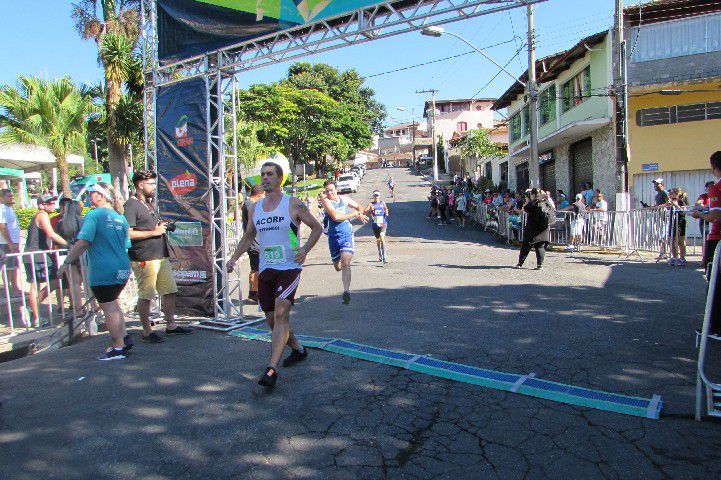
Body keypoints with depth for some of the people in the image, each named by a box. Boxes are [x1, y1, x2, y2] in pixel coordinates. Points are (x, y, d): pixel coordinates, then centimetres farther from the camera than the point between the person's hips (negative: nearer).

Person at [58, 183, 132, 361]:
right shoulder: (121, 218, 12)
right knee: (113, 305, 22)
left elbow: (83, 242, -17)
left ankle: (119, 348, 8)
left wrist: (66, 262, -10)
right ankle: (122, 340, 26)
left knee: (109, 309, 1)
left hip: (103, 271, -7)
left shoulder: (93, 215, -9)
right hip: (122, 269, 7)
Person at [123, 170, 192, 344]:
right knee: (146, 296, -1)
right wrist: (154, 232, -16)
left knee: (169, 291, 12)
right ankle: (146, 332, 9)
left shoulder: (149, 203, 20)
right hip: (144, 259, -9)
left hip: (161, 256, 9)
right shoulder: (131, 205, -10)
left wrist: (162, 227, 14)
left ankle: (171, 325, 23)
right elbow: (128, 233, -19)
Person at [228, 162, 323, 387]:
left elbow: (317, 228, 1)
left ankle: (271, 369, -18)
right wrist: (234, 257, 9)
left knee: (281, 313, -19)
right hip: (265, 270, 6)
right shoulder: (255, 208, 11)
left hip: (289, 267, -6)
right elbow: (248, 236, 23)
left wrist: (305, 249, -14)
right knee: (272, 319, 11)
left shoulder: (293, 204, -4)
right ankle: (298, 350, 35)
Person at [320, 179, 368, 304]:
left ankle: (346, 291, -20)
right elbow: (335, 216, -25)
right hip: (334, 236, 0)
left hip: (347, 235, 0)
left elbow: (359, 207, 25)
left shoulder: (344, 199, 6)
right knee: (338, 267, 15)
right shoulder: (326, 200, -8)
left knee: (345, 263, -20)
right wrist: (354, 214, -15)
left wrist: (360, 213, 1)